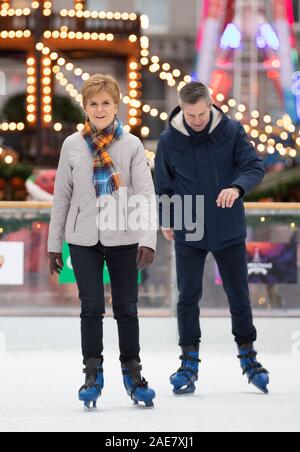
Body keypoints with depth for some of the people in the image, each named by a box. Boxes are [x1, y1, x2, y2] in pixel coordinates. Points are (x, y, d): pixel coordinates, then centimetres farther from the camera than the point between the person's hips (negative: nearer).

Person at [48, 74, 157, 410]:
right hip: (84, 239, 1)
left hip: (124, 238, 0)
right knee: (91, 307, -3)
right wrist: (54, 244, 10)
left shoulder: (132, 145, -2)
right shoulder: (72, 145, 3)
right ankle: (92, 373, 7)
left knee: (127, 307, 7)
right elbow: (62, 196, 9)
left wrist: (148, 240, -16)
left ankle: (132, 372, 20)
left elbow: (146, 193, -6)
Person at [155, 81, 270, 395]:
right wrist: (166, 221, 9)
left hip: (229, 231, 0)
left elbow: (255, 166, -11)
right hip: (189, 233, 0)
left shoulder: (232, 131, -8)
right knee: (188, 298, 2)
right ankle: (189, 362, 12)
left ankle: (248, 356, 25)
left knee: (239, 296, 9)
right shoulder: (169, 140, -5)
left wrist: (237, 187, -30)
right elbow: (163, 184, 6)